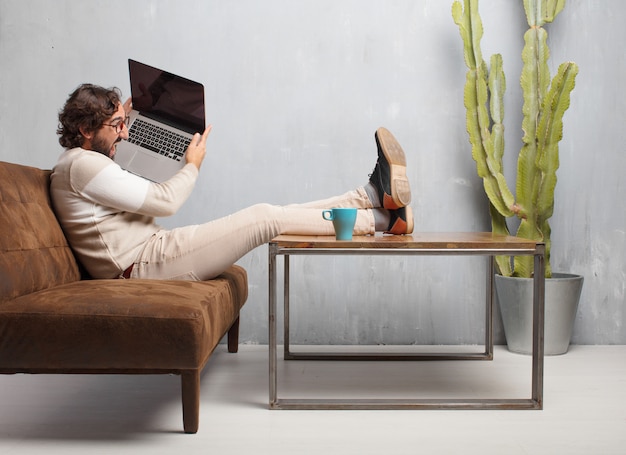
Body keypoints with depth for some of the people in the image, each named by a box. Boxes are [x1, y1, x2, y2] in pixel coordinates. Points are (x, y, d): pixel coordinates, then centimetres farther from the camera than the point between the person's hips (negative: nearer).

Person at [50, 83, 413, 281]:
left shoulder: (88, 163, 18)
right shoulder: (81, 164, -15)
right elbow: (164, 201, -17)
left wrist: (122, 119, 31)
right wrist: (193, 166, 2)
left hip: (152, 252, 11)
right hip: (143, 263, -11)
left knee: (267, 216, 1)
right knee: (266, 218, -15)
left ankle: (373, 194, 0)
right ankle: (382, 219, -8)